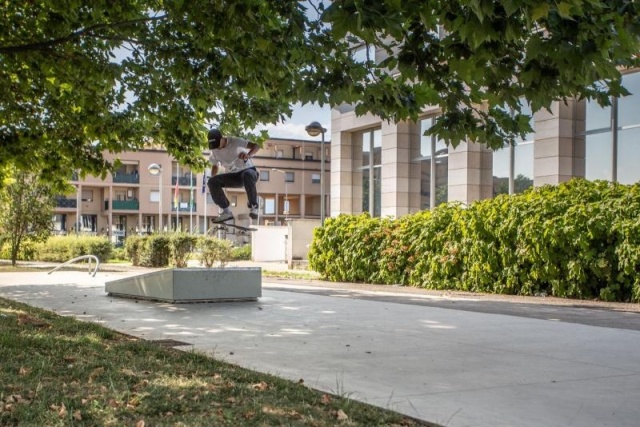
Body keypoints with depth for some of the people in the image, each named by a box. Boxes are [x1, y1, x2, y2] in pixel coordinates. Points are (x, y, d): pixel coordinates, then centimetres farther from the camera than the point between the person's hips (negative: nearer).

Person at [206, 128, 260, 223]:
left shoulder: (235, 142, -18)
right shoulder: (214, 151, -1)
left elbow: (256, 145, -25)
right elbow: (215, 165, 14)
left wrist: (248, 155, -47)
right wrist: (213, 182, -6)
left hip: (247, 170, -5)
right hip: (233, 176, 5)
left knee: (247, 175, -42)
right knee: (212, 182, -19)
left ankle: (253, 206, -29)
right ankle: (226, 212, -14)